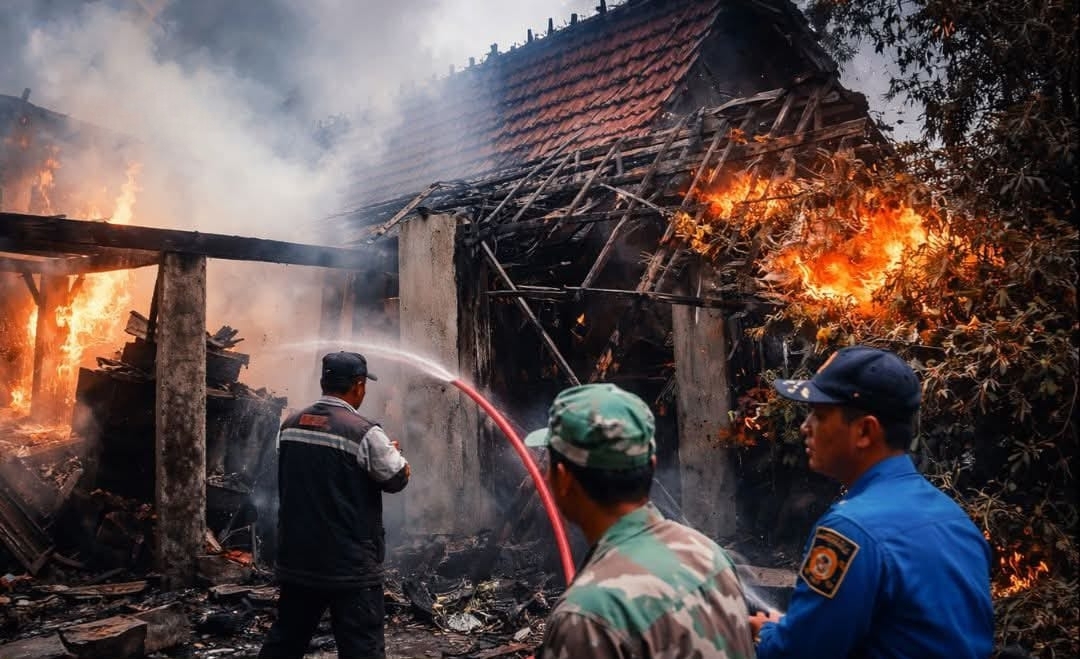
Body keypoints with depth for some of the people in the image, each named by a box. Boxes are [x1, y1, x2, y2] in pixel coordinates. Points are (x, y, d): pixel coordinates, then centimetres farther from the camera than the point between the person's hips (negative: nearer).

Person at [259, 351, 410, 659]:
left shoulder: (289, 426, 4)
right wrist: (392, 452, 15)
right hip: (351, 565, -6)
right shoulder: (363, 432, -16)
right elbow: (397, 479, -7)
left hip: (297, 560, 7)